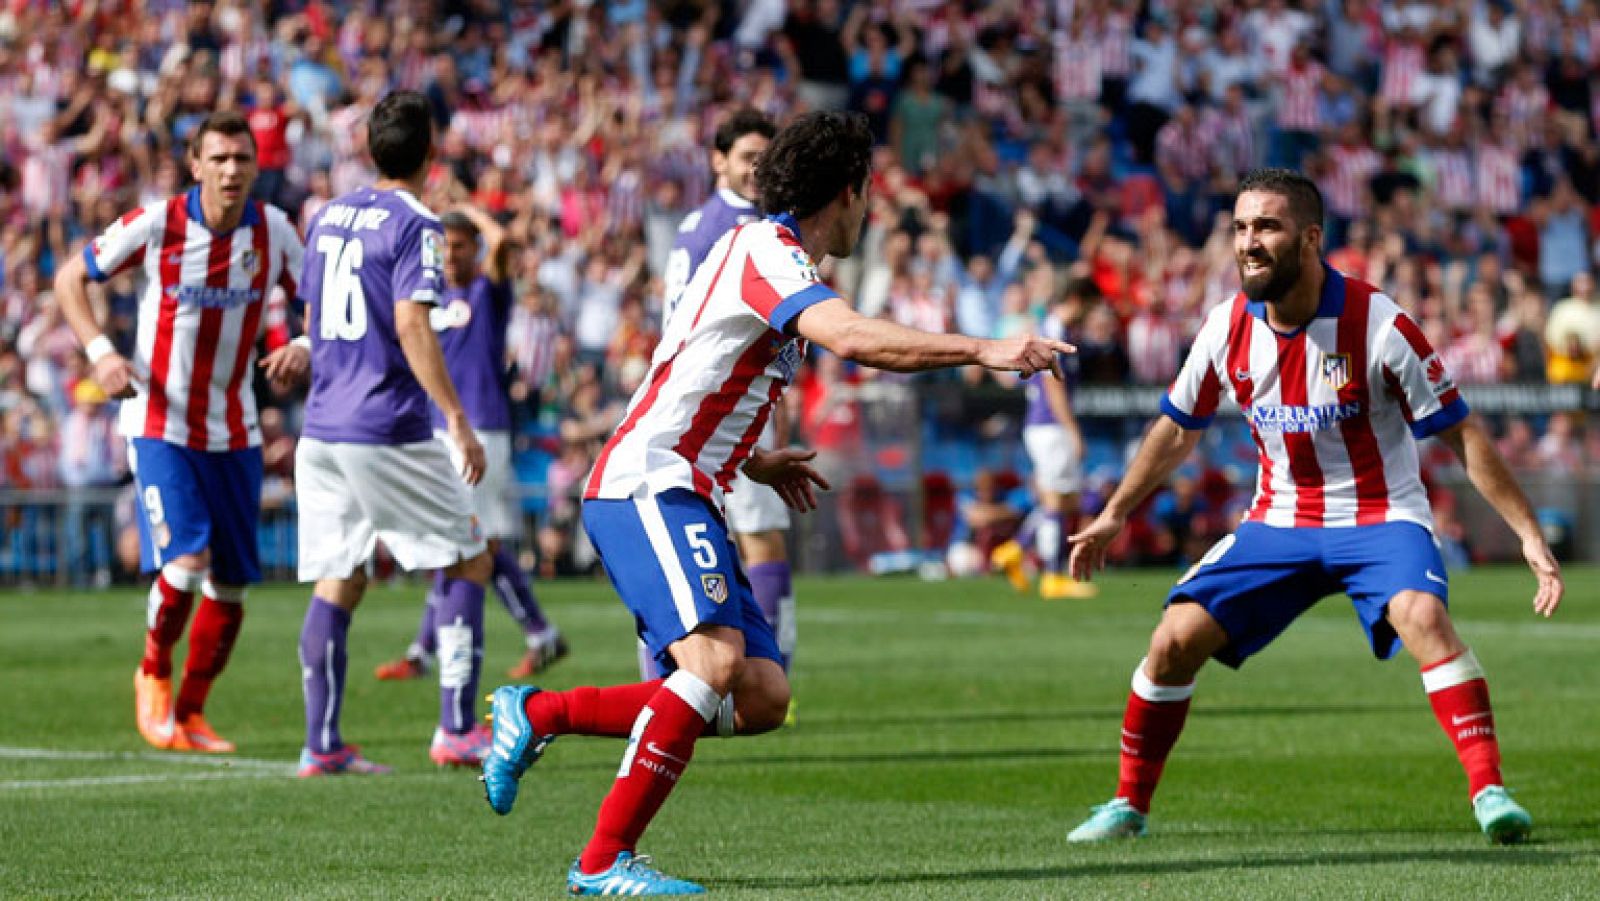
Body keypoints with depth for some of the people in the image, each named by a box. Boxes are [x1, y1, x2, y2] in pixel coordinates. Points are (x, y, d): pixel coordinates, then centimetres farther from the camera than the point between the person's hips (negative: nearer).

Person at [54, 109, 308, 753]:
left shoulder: (273, 231, -2)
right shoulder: (155, 225, -11)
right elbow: (70, 278, 1)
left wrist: (304, 349, -11)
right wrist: (100, 352, -13)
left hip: (233, 430, 4)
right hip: (159, 424, -4)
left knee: (231, 586, 5)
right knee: (185, 562, -20)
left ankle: (190, 712, 23)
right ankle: (154, 673, 9)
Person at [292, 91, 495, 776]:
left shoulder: (328, 217, 14)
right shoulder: (414, 224, -9)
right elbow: (411, 327, -19)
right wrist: (458, 419, -19)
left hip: (323, 429, 7)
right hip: (388, 430, -7)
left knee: (337, 583, 7)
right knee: (470, 564, 4)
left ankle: (321, 743, 1)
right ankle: (457, 730, -1)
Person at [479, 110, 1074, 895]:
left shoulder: (766, 253, 22)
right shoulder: (766, 251, -10)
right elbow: (854, 339, -27)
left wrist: (752, 461, 28)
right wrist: (981, 350, -28)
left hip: (681, 494, 10)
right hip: (648, 486, -10)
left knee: (761, 697, 1)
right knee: (715, 660, -27)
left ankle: (537, 714, 10)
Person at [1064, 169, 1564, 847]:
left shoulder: (1378, 325, -19)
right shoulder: (1228, 329, -6)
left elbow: (1460, 434, -13)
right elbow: (1178, 429, 13)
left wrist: (1529, 534, -17)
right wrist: (1113, 516, 19)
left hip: (1380, 516, -4)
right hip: (1279, 521, 4)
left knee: (1422, 616, -33)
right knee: (1176, 638, -8)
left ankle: (1490, 792, -30)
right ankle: (1129, 804, 10)